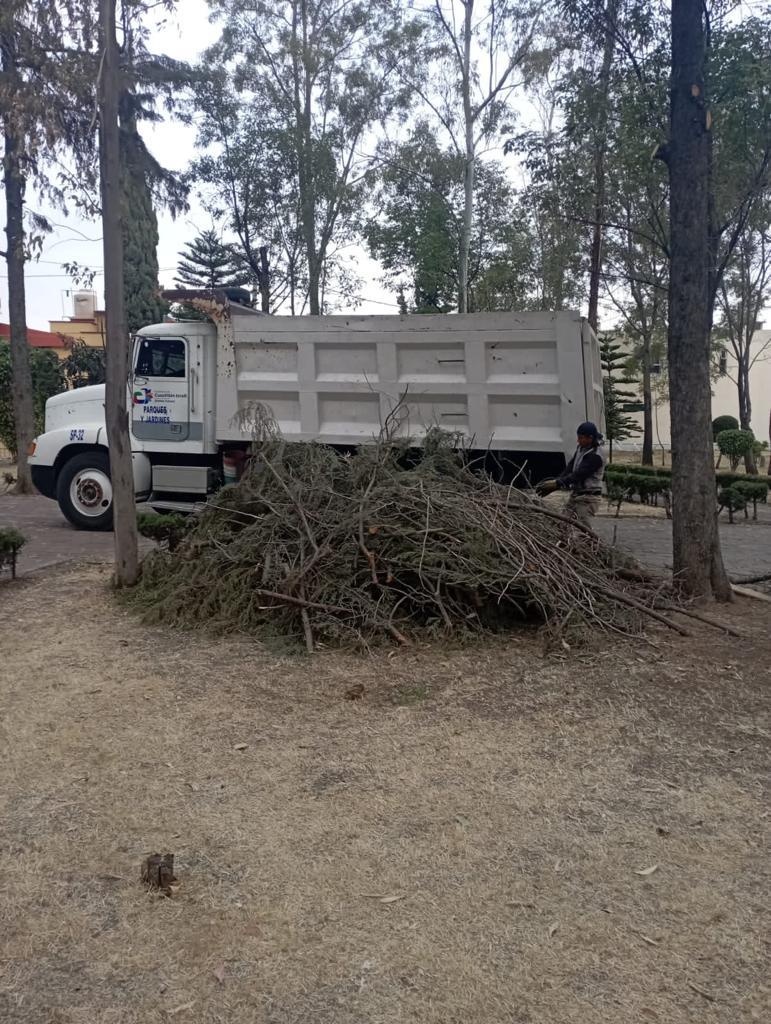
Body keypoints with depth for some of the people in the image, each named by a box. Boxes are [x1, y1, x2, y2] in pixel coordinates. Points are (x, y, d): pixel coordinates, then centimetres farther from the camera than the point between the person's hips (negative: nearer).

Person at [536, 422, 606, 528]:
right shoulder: (581, 448, 9)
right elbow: (569, 468, 6)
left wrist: (556, 484, -27)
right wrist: (556, 482, -7)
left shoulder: (595, 456, -19)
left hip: (588, 498, -9)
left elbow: (578, 475, -24)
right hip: (575, 493, 9)